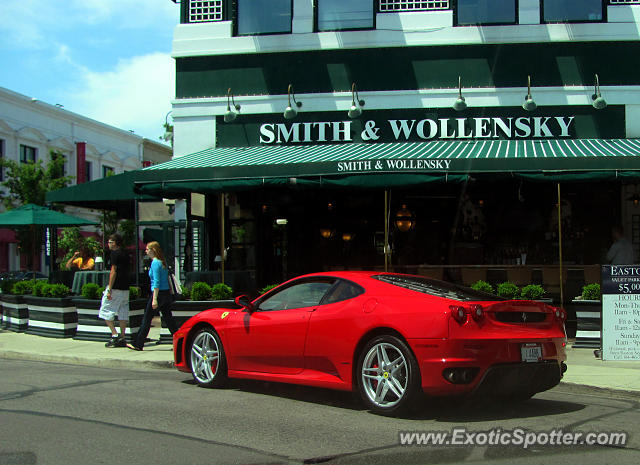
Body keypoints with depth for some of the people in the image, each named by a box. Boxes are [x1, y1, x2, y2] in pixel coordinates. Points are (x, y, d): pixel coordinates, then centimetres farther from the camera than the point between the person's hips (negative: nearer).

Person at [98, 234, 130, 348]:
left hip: (116, 287, -8)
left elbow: (113, 271, -14)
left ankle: (114, 335, -7)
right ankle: (122, 338, 8)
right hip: (125, 288, 8)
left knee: (105, 311, 1)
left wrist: (109, 290, -15)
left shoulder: (115, 254, -9)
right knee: (123, 313, 9)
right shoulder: (125, 254, 15)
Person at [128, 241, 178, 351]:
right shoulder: (162, 262, 14)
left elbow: (156, 282, -18)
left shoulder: (155, 263, -12)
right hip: (167, 293, 8)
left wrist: (154, 299, -21)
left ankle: (138, 344, 6)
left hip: (158, 293, -8)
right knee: (168, 318, 10)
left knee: (147, 319, 0)